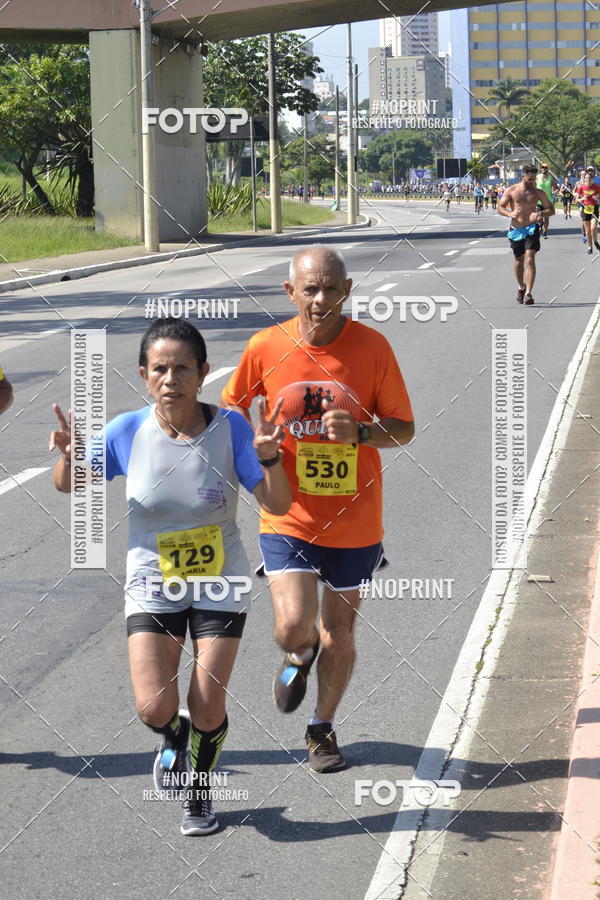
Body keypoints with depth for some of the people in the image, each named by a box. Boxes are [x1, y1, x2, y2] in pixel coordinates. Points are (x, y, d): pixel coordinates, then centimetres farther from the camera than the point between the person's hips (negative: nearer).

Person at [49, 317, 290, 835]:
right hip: (152, 585, 0)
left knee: (207, 709, 0)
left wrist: (269, 458, -35)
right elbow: (69, 485, 0)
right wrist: (68, 457, -22)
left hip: (220, 584, 0)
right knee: (155, 708, -11)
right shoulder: (128, 432, -14)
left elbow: (278, 505, -16)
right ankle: (174, 736, 28)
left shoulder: (229, 428, -17)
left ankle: (198, 795, 29)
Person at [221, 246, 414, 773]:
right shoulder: (265, 349, -7)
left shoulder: (372, 347, -8)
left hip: (354, 519, 1)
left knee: (339, 629, 11)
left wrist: (359, 432, -21)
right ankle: (299, 657, 24)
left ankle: (322, 730, 33)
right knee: (294, 625, -15)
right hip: (289, 516, -1)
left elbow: (404, 429, -1)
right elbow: (231, 414, 10)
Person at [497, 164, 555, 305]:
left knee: (530, 259, -15)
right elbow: (500, 207, 0)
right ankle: (521, 287, 39)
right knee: (519, 260, 14)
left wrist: (540, 213, -16)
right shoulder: (511, 190, -1)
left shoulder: (538, 193, 2)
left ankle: (528, 294, -19)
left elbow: (551, 210, 5)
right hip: (516, 229, 1)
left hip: (531, 229, -1)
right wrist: (510, 214, -22)